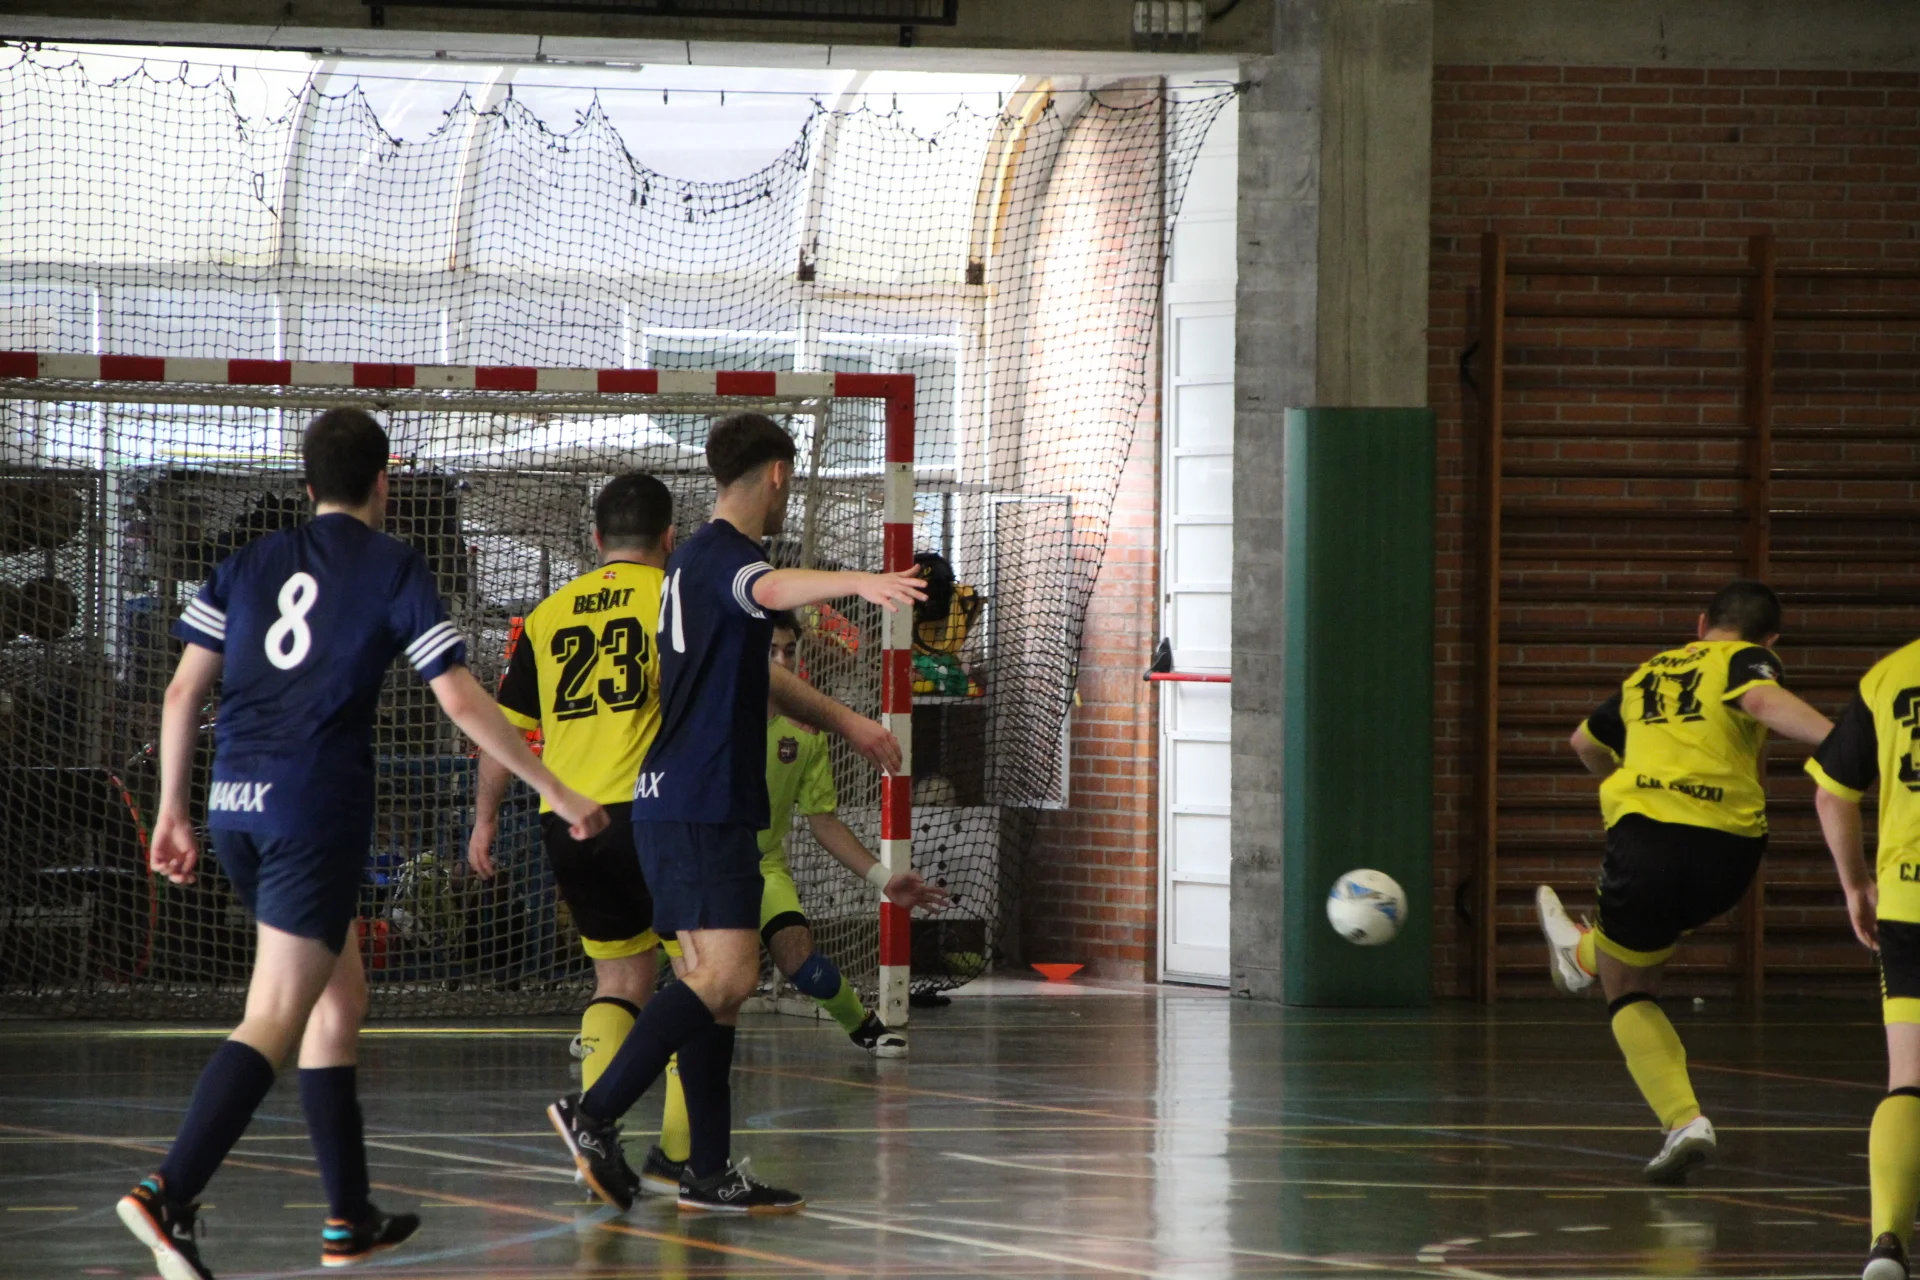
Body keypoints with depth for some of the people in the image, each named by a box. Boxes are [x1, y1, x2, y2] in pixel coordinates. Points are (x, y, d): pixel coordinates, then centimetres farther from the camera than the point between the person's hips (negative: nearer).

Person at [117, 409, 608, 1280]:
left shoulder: (250, 563, 14)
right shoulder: (393, 569, 1)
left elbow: (184, 691, 10)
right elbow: (462, 701, -3)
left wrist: (172, 811, 18)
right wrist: (558, 793, 4)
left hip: (235, 807, 6)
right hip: (316, 809, -6)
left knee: (340, 998, 19)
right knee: (274, 1021, -11)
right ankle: (169, 1195, -27)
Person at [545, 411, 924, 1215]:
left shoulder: (694, 559, 20)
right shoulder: (724, 555, -11)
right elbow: (775, 589, -37)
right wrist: (860, 583, -56)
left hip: (679, 803, 10)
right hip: (702, 807, -10)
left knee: (713, 980, 9)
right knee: (726, 976, -15)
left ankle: (708, 1172, 8)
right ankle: (594, 1114, -16)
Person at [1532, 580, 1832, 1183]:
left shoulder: (1649, 672, 24)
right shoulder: (1745, 659, 9)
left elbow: (1586, 741, 41)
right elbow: (1761, 701, -16)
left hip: (1643, 833, 1)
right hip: (1727, 849, -1)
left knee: (1630, 993, 17)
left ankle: (1684, 1118, 0)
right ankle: (1585, 954, 61)